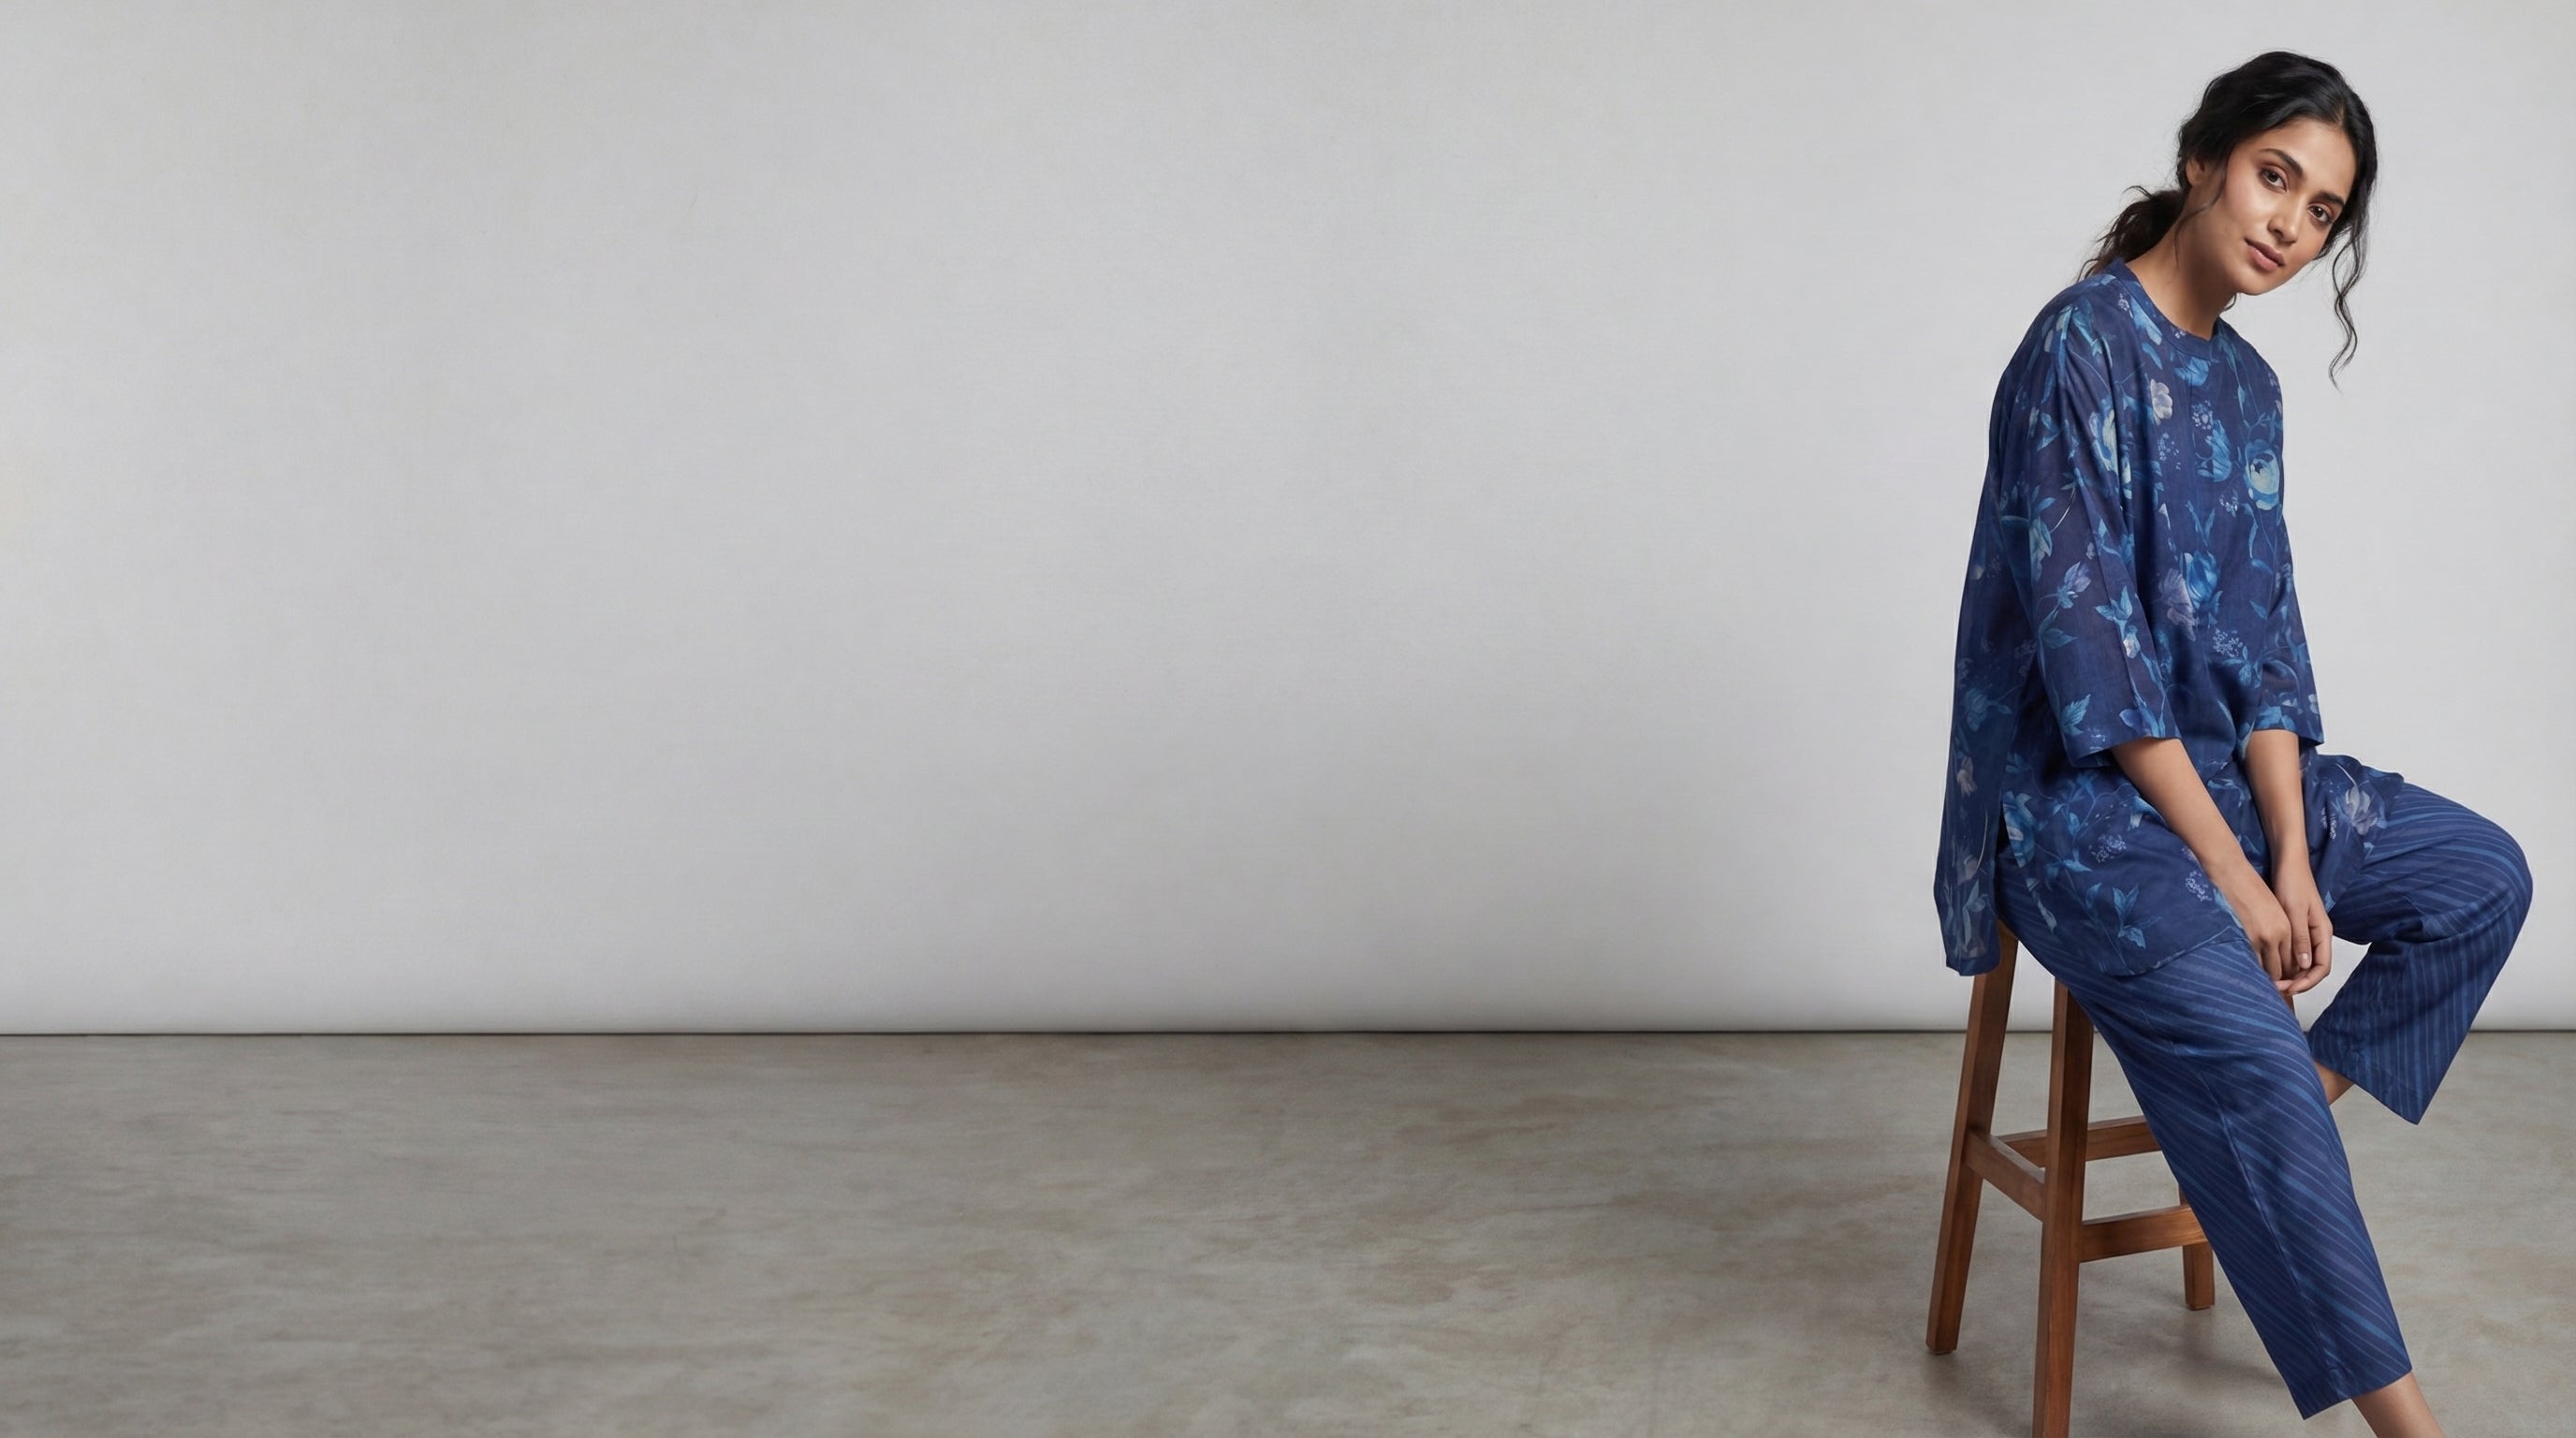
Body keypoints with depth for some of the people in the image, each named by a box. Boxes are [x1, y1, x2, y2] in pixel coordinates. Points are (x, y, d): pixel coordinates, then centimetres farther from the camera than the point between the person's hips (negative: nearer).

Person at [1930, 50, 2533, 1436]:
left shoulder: (2246, 384, 10)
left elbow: (2263, 641, 8)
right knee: (2241, 1036, -26)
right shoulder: (2083, 346, -14)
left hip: (2219, 763, 9)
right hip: (2077, 792, -9)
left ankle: (2296, 1123, 7)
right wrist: (2229, 867, -19)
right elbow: (2085, 630, -20)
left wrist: (2294, 855, -6)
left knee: (2484, 876, 3)